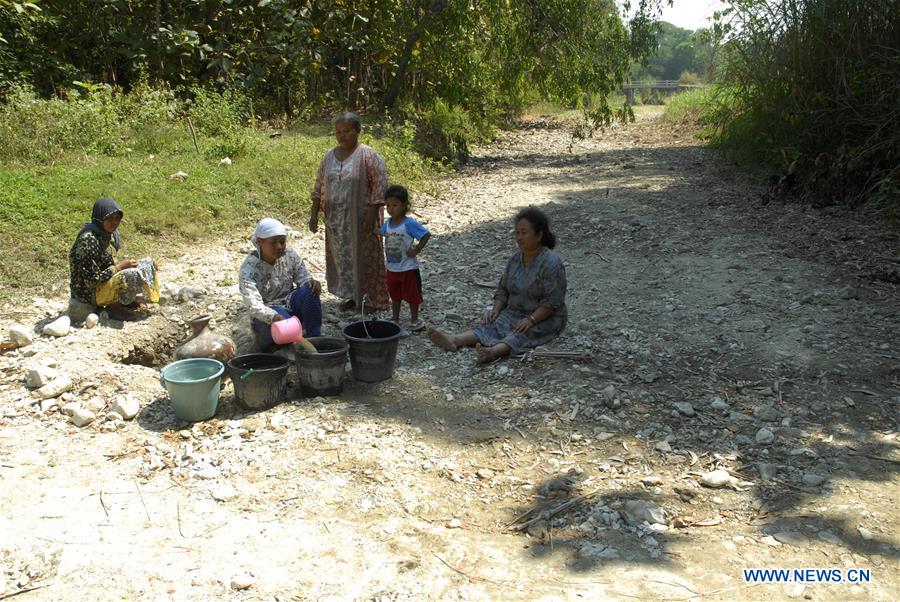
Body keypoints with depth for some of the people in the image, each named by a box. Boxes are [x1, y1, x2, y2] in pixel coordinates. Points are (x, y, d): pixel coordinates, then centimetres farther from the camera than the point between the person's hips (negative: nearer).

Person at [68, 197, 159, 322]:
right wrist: (120, 266, -18)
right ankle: (113, 307, -7)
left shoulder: (106, 234, 0)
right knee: (135, 275, -29)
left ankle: (121, 300, 8)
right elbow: (92, 280, -25)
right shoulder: (88, 240, -27)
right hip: (89, 291, -9)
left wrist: (121, 264, -4)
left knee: (147, 263, 7)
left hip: (103, 280, 9)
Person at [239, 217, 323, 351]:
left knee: (309, 291, -25)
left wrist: (312, 282, -28)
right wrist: (274, 316, -51)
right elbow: (254, 305, -31)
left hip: (289, 303, 5)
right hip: (266, 314, -5)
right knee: (282, 321, -38)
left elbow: (304, 277, -1)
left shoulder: (290, 255, -7)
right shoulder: (249, 268, -22)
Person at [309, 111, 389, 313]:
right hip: (336, 219, 6)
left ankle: (377, 299, 14)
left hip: (361, 218, -6)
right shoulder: (330, 156, 6)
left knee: (366, 256, 2)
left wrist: (371, 215, -20)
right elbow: (319, 187, 11)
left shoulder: (369, 156, -12)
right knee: (342, 257, 13)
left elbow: (380, 186, -15)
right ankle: (353, 295, 28)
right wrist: (314, 214, 8)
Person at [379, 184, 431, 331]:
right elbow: (382, 234, 18)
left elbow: (426, 235, -19)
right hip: (391, 268, 6)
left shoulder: (409, 224, -19)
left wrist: (416, 250, -20)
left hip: (408, 268, -6)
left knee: (412, 296, 8)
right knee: (395, 295, 18)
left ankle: (414, 320, 24)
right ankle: (395, 320, 30)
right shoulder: (387, 224, 0)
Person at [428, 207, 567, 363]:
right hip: (515, 313, 6)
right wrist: (496, 309, -5)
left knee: (521, 335, -34)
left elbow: (551, 302, -20)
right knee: (493, 324, -21)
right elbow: (503, 289, 12)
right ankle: (454, 340, -44)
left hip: (545, 319, -6)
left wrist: (531, 319, -29)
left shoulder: (551, 263, -16)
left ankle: (493, 352, -63)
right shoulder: (515, 259, 7)